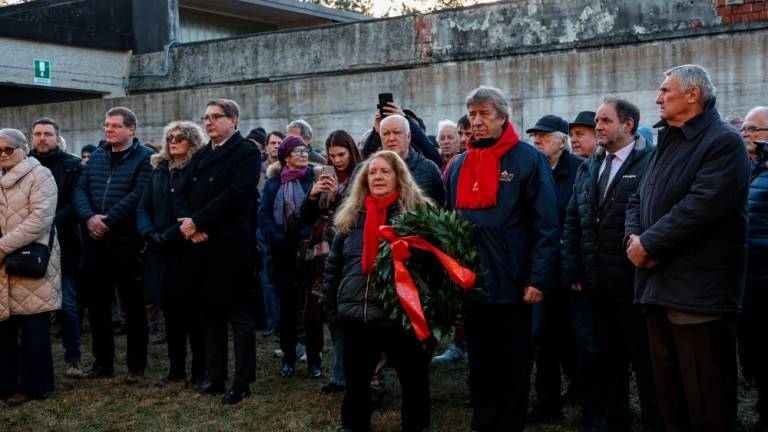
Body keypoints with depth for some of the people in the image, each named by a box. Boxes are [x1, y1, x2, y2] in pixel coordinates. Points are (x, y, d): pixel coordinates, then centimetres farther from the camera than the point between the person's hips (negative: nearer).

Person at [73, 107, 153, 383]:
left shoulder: (145, 158, -5)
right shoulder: (96, 157, 14)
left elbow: (138, 195, -16)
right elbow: (80, 190, 7)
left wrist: (108, 220, -17)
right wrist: (89, 218, -11)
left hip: (128, 242, -6)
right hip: (95, 241, 6)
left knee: (133, 305, 3)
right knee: (97, 303, 11)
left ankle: (136, 366, 12)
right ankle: (102, 362, 23)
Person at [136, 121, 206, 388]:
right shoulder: (158, 171, 14)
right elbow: (143, 208, 10)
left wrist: (169, 235, -18)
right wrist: (150, 234, -8)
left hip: (189, 251, -5)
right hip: (161, 253, 5)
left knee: (194, 313, 0)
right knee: (170, 312, 10)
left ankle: (200, 370, 9)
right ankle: (176, 369, 18)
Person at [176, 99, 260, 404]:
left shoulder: (246, 152, -5)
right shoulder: (200, 155, 19)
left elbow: (237, 194, -18)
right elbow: (183, 193, 11)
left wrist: (197, 221, -16)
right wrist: (186, 221, -9)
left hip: (231, 246, -7)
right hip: (199, 245, 7)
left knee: (239, 315, -1)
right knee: (210, 313, 12)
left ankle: (243, 382, 5)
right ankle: (214, 376, 20)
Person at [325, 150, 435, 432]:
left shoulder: (418, 211, -2)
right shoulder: (351, 215, 10)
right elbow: (333, 265, 16)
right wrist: (331, 307, 13)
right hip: (356, 316, 4)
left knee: (414, 380, 8)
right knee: (355, 383, 13)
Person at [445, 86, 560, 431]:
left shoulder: (529, 160, -6)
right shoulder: (458, 166, 11)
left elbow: (546, 226, -10)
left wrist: (538, 280, -16)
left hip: (512, 285, -5)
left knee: (514, 364, 8)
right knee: (480, 363, 14)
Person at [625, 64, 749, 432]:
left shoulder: (724, 142, -9)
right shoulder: (667, 144, 20)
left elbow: (701, 207, -21)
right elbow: (638, 201, 18)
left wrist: (649, 244, -15)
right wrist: (634, 237, -2)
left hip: (698, 291, -9)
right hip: (659, 287, 9)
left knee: (705, 400, -3)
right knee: (668, 391, 14)